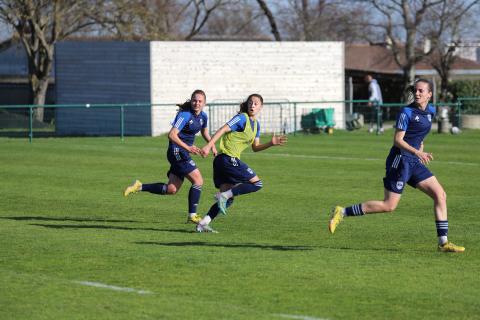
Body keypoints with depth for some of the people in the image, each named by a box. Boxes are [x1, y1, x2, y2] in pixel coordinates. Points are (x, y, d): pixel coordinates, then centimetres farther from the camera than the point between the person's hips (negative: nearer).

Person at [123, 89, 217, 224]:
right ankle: (192, 216, -6)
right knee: (198, 181, -12)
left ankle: (140, 187, 18)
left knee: (171, 189, 9)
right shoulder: (185, 115, -18)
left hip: (183, 153, 9)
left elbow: (204, 132, 28)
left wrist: (212, 145, 10)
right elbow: (172, 135, -26)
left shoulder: (203, 116, 7)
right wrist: (188, 148, -33)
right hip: (177, 151, -9)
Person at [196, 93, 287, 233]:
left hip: (224, 161, 9)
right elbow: (223, 130, -16)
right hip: (227, 158, -9)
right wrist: (209, 146, -26)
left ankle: (203, 224, 3)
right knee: (257, 183, -8)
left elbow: (255, 148, 23)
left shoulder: (256, 124, 19)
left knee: (228, 200, 7)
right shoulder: (242, 118, -8)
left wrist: (271, 143, 7)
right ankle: (223, 195, -12)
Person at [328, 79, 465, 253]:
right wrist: (417, 152, -26)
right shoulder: (407, 112, -12)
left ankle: (443, 242, 2)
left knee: (440, 195, -1)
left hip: (414, 162, 8)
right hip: (400, 159, -8)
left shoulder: (430, 111, 11)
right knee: (389, 205, -10)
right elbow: (397, 140, -16)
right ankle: (342, 212, 0)